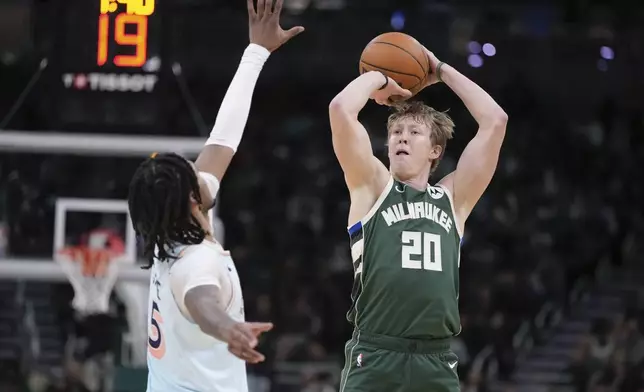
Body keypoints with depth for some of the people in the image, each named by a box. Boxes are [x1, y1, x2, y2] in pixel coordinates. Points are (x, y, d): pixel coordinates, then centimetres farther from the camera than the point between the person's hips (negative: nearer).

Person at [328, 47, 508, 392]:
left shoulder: (453, 198, 17)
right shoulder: (372, 187, 10)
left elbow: (494, 120, 14)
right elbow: (341, 108, -3)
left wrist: (442, 72, 20)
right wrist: (378, 78, 15)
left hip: (436, 363, 3)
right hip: (374, 359, -3)